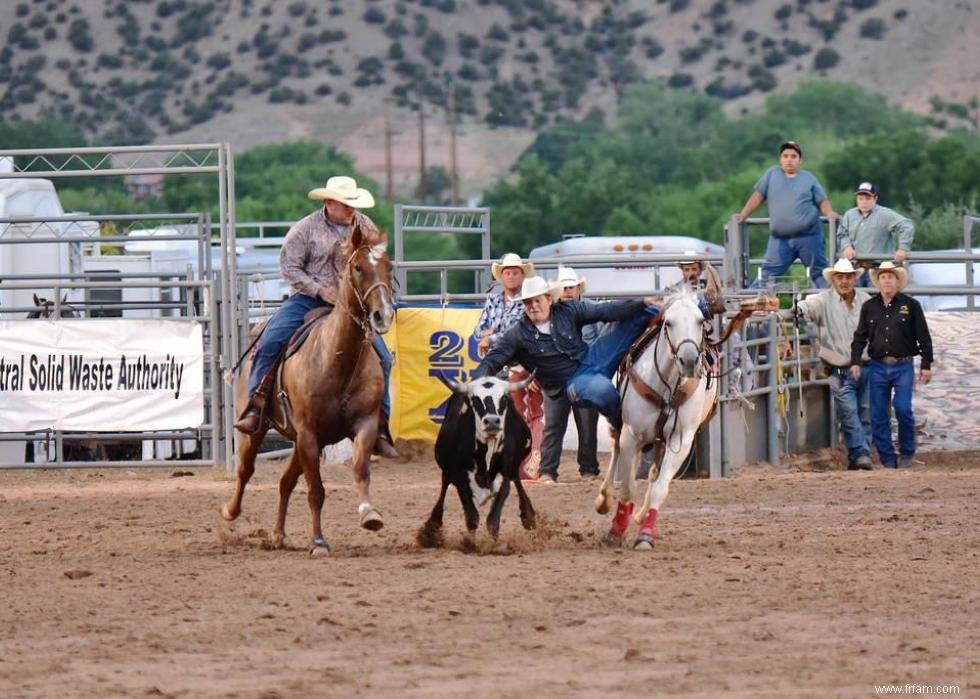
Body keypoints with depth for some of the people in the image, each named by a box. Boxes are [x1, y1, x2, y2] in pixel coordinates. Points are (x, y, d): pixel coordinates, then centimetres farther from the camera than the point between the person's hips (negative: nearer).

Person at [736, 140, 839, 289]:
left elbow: (822, 201, 9)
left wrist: (830, 213, -12)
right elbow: (758, 196, 12)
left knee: (819, 273, 5)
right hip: (780, 239, 0)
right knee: (767, 275, -4)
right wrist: (743, 215, 5)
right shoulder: (772, 174, 11)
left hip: (809, 237, 0)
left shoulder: (808, 178, 11)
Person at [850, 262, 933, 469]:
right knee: (879, 415, 1)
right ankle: (887, 458, 9)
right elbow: (860, 337, 12)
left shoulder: (910, 305, 1)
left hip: (903, 367, -3)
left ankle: (907, 453, 7)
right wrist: (855, 362, 2)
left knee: (903, 409, -13)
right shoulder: (869, 307, 8)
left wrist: (926, 365, -1)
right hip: (878, 367, 3)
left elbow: (923, 337, 2)